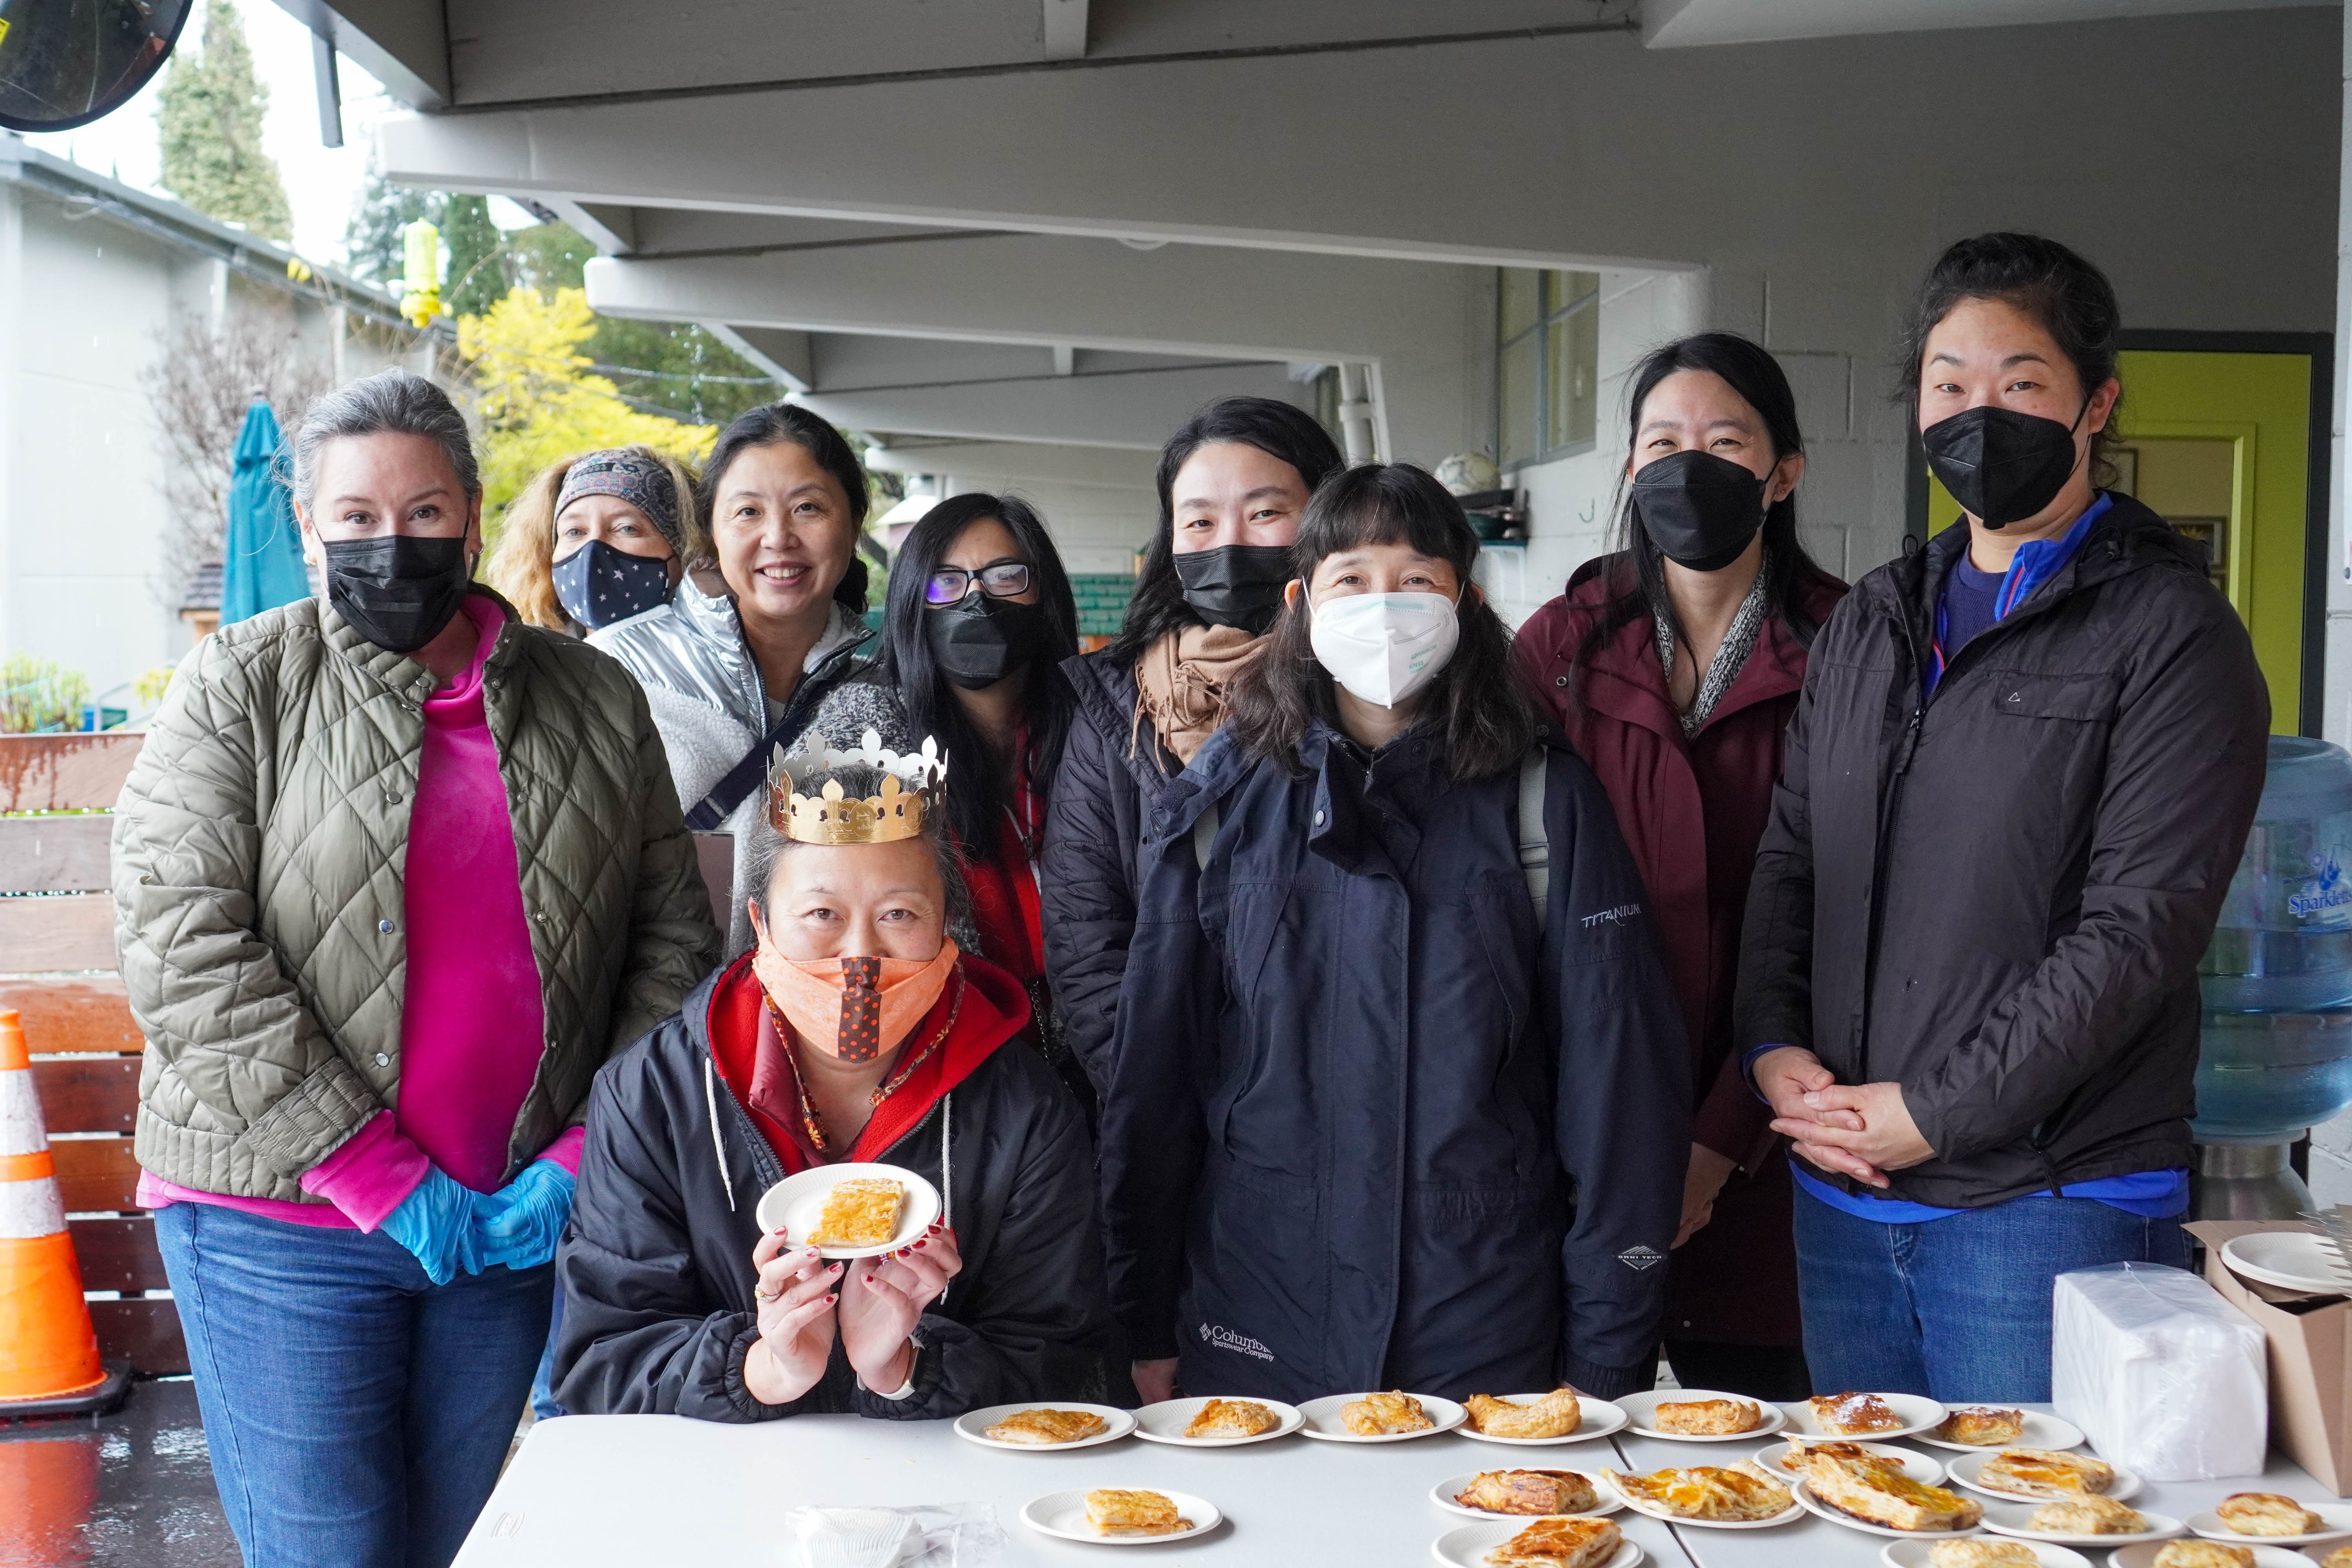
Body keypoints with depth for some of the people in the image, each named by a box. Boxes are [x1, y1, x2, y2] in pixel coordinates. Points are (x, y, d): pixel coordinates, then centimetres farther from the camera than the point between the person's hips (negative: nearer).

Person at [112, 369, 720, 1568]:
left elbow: (673, 938, 7)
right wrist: (380, 1180, -14)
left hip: (523, 1223, 3)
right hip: (281, 1217, -2)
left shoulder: (596, 703, 6)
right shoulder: (237, 690, -2)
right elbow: (180, 948, -11)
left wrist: (582, 1156, -5)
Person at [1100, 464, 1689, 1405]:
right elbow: (1153, 1073, 6)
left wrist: (1608, 1359, -4)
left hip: (1489, 1349, -1)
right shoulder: (1223, 803, 3)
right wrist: (1149, 1330, 5)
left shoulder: (1544, 804, -1)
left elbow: (1622, 1077, -2)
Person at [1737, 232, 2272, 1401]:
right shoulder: (1870, 624, 14)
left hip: (2048, 1204, -6)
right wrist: (1775, 1046, -4)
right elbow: (1788, 859, 14)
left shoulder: (2170, 633, -6)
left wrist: (1934, 1114, -15)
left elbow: (2139, 926, -14)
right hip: (1840, 1199, 6)